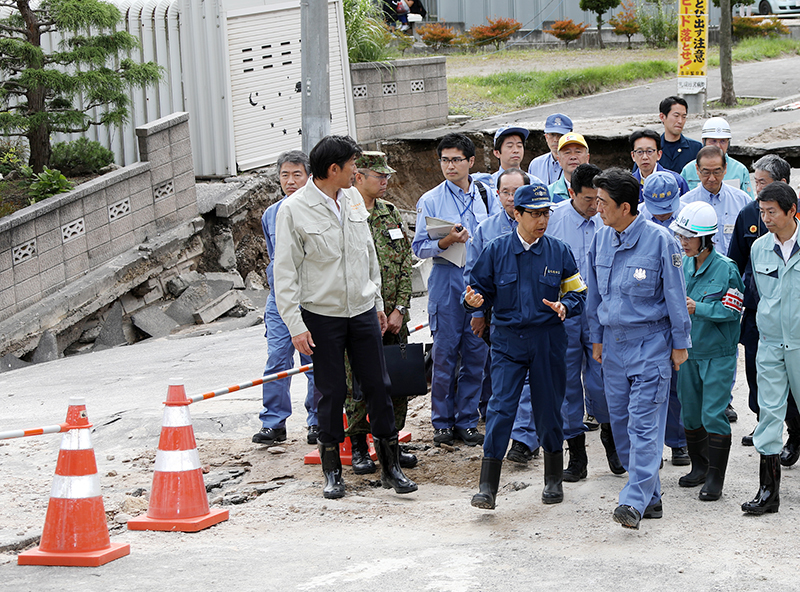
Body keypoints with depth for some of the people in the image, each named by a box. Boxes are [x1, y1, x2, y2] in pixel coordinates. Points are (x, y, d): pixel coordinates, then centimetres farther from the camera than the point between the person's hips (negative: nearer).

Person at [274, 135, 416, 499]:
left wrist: (377, 300, 18)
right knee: (331, 393, 2)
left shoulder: (353, 199, 6)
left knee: (378, 387, 4)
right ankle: (332, 471, 15)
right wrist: (295, 325, -14)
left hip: (362, 311, 5)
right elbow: (285, 273, -10)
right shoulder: (294, 210, -11)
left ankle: (390, 465, 13)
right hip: (322, 315, -5)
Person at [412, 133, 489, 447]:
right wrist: (446, 241, -18)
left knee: (476, 353, 3)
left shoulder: (484, 197, 10)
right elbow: (419, 247, -2)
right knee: (444, 355, -1)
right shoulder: (431, 200, 1)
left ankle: (466, 421, 12)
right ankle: (442, 421, 10)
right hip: (446, 281, -3)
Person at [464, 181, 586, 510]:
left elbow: (578, 293, 8)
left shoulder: (558, 251, 3)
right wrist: (474, 299, -17)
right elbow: (481, 287, 6)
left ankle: (553, 479, 25)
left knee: (548, 408, 8)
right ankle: (487, 486, -9)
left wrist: (564, 306, -14)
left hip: (548, 339, 1)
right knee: (500, 408, -10)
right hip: (507, 339, -1)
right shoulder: (497, 250, 1)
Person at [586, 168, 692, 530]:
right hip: (614, 341, 6)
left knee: (644, 423, -11)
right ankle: (650, 498, 18)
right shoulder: (601, 239, 5)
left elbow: (675, 293, -6)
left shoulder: (659, 239, -12)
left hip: (650, 342, -6)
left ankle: (635, 501, -15)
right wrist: (597, 337, 18)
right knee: (620, 421, 8)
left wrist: (680, 343, -3)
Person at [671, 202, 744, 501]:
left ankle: (715, 477, 1)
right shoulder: (684, 266, 5)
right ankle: (699, 467, 28)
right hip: (688, 351, 6)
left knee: (713, 414, -7)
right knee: (690, 412, 12)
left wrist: (697, 308, -22)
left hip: (718, 355, -6)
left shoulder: (726, 269, -13)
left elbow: (731, 310, -15)